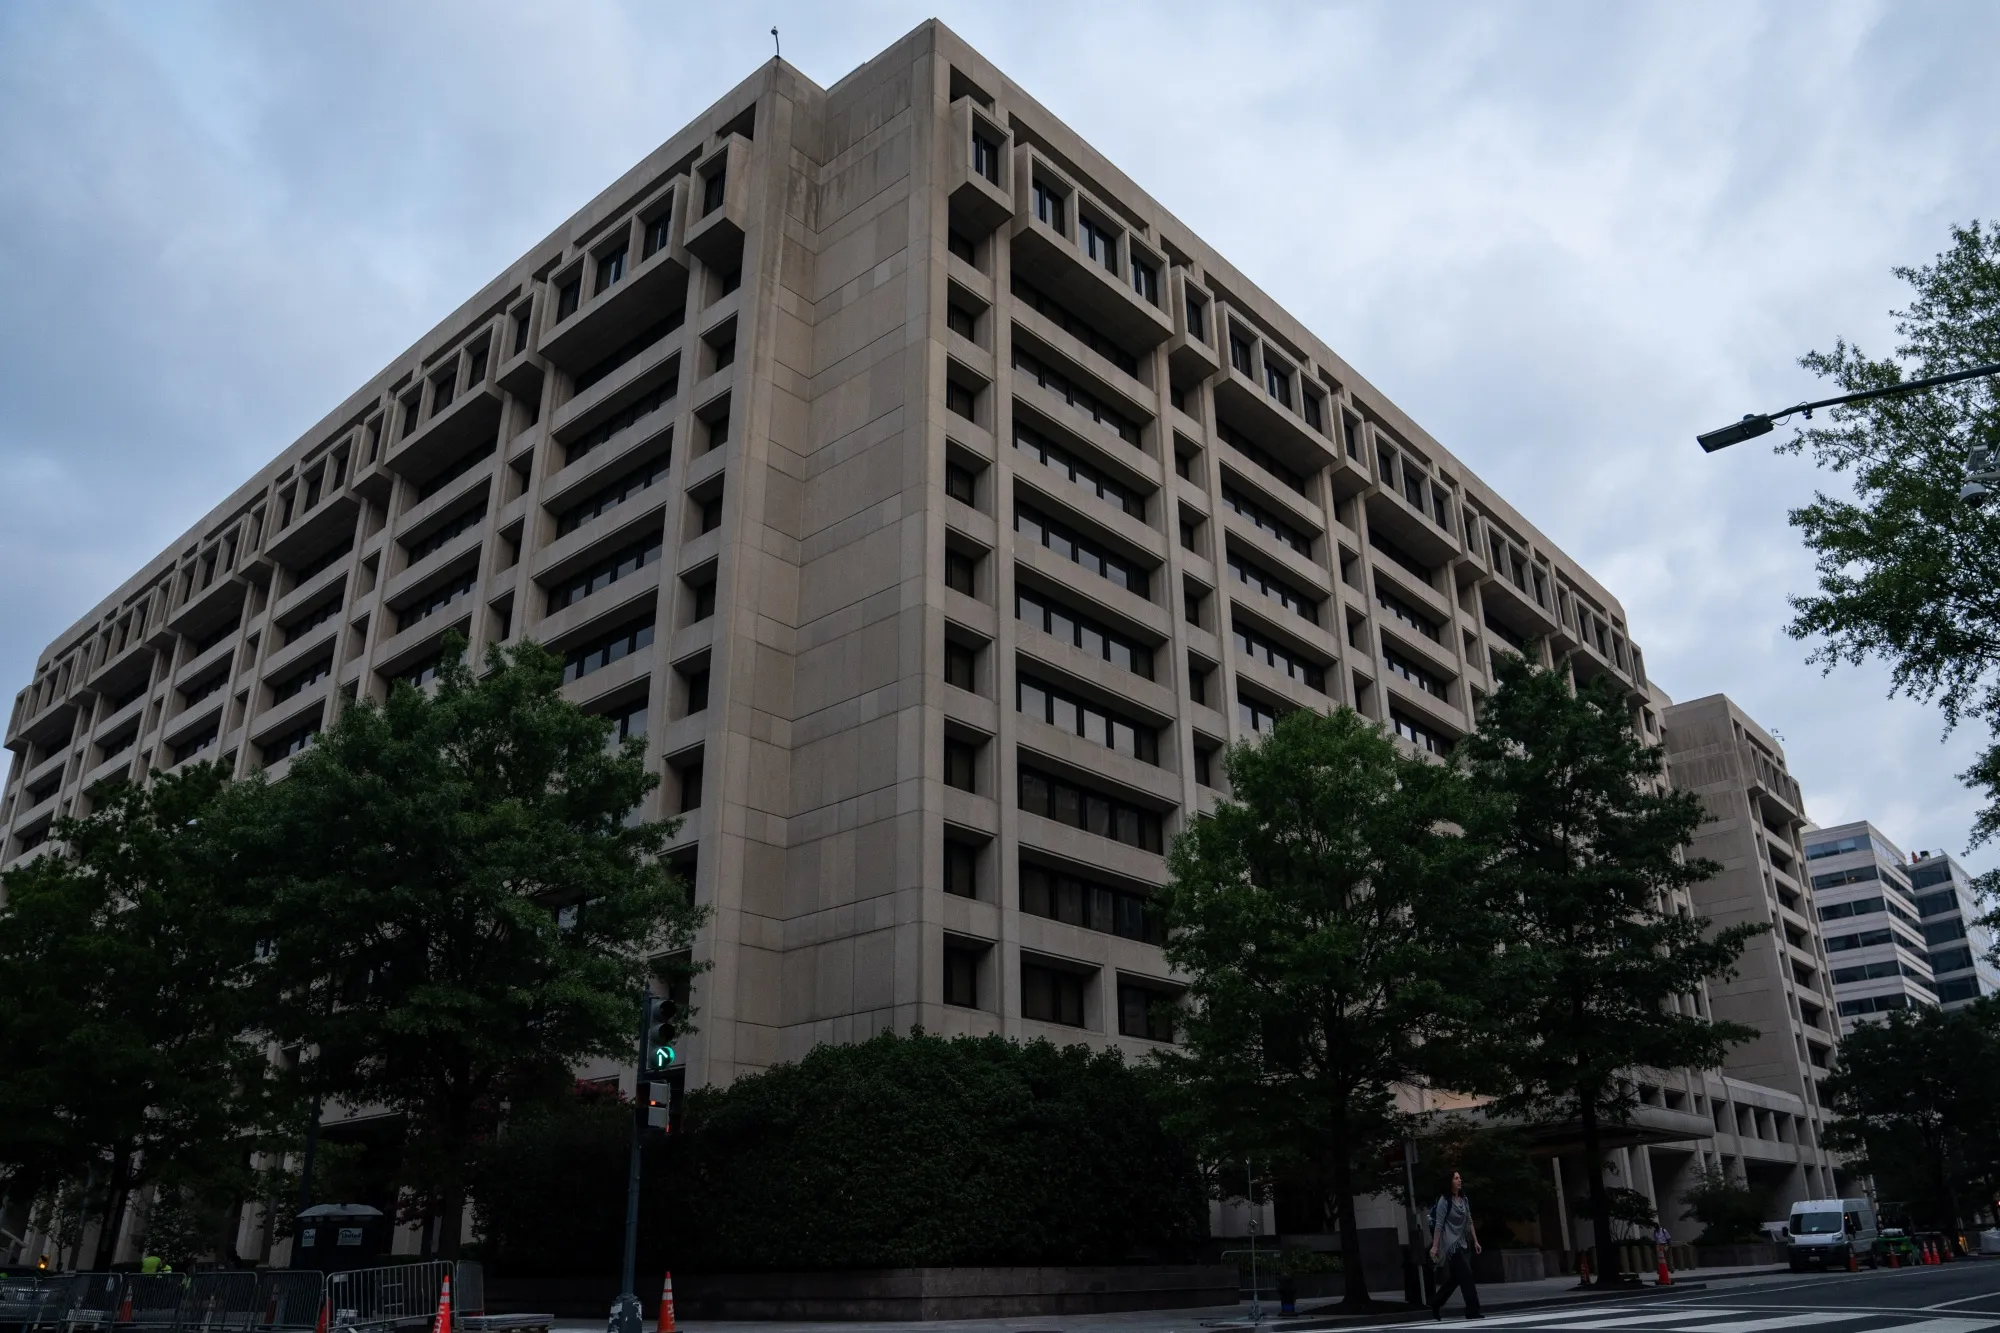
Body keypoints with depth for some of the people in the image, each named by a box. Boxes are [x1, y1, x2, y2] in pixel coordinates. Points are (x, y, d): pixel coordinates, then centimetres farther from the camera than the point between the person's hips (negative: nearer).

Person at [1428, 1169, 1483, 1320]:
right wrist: (1435, 1246, -15)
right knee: (1466, 1275, -11)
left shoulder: (1464, 1199, 9)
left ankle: (1436, 1303, 25)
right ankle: (1472, 1311, -5)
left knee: (1455, 1277, 11)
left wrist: (1475, 1241, 12)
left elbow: (1469, 1222, 16)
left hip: (1463, 1243, 7)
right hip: (1451, 1244, -7)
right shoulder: (1444, 1200, -11)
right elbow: (1438, 1225, -13)